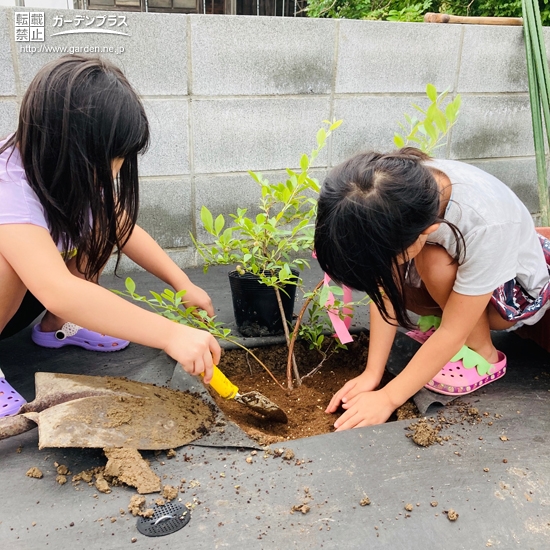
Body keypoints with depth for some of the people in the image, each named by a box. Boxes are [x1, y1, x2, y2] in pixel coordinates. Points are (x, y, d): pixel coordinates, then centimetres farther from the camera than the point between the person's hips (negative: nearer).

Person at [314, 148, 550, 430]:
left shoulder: (486, 224, -40)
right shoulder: (397, 191, -28)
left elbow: (453, 333, -32)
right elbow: (386, 292, -20)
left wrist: (388, 398, -28)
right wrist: (372, 374, -21)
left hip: (516, 289, -4)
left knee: (434, 263, -34)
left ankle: (483, 353, -10)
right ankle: (445, 312, 4)